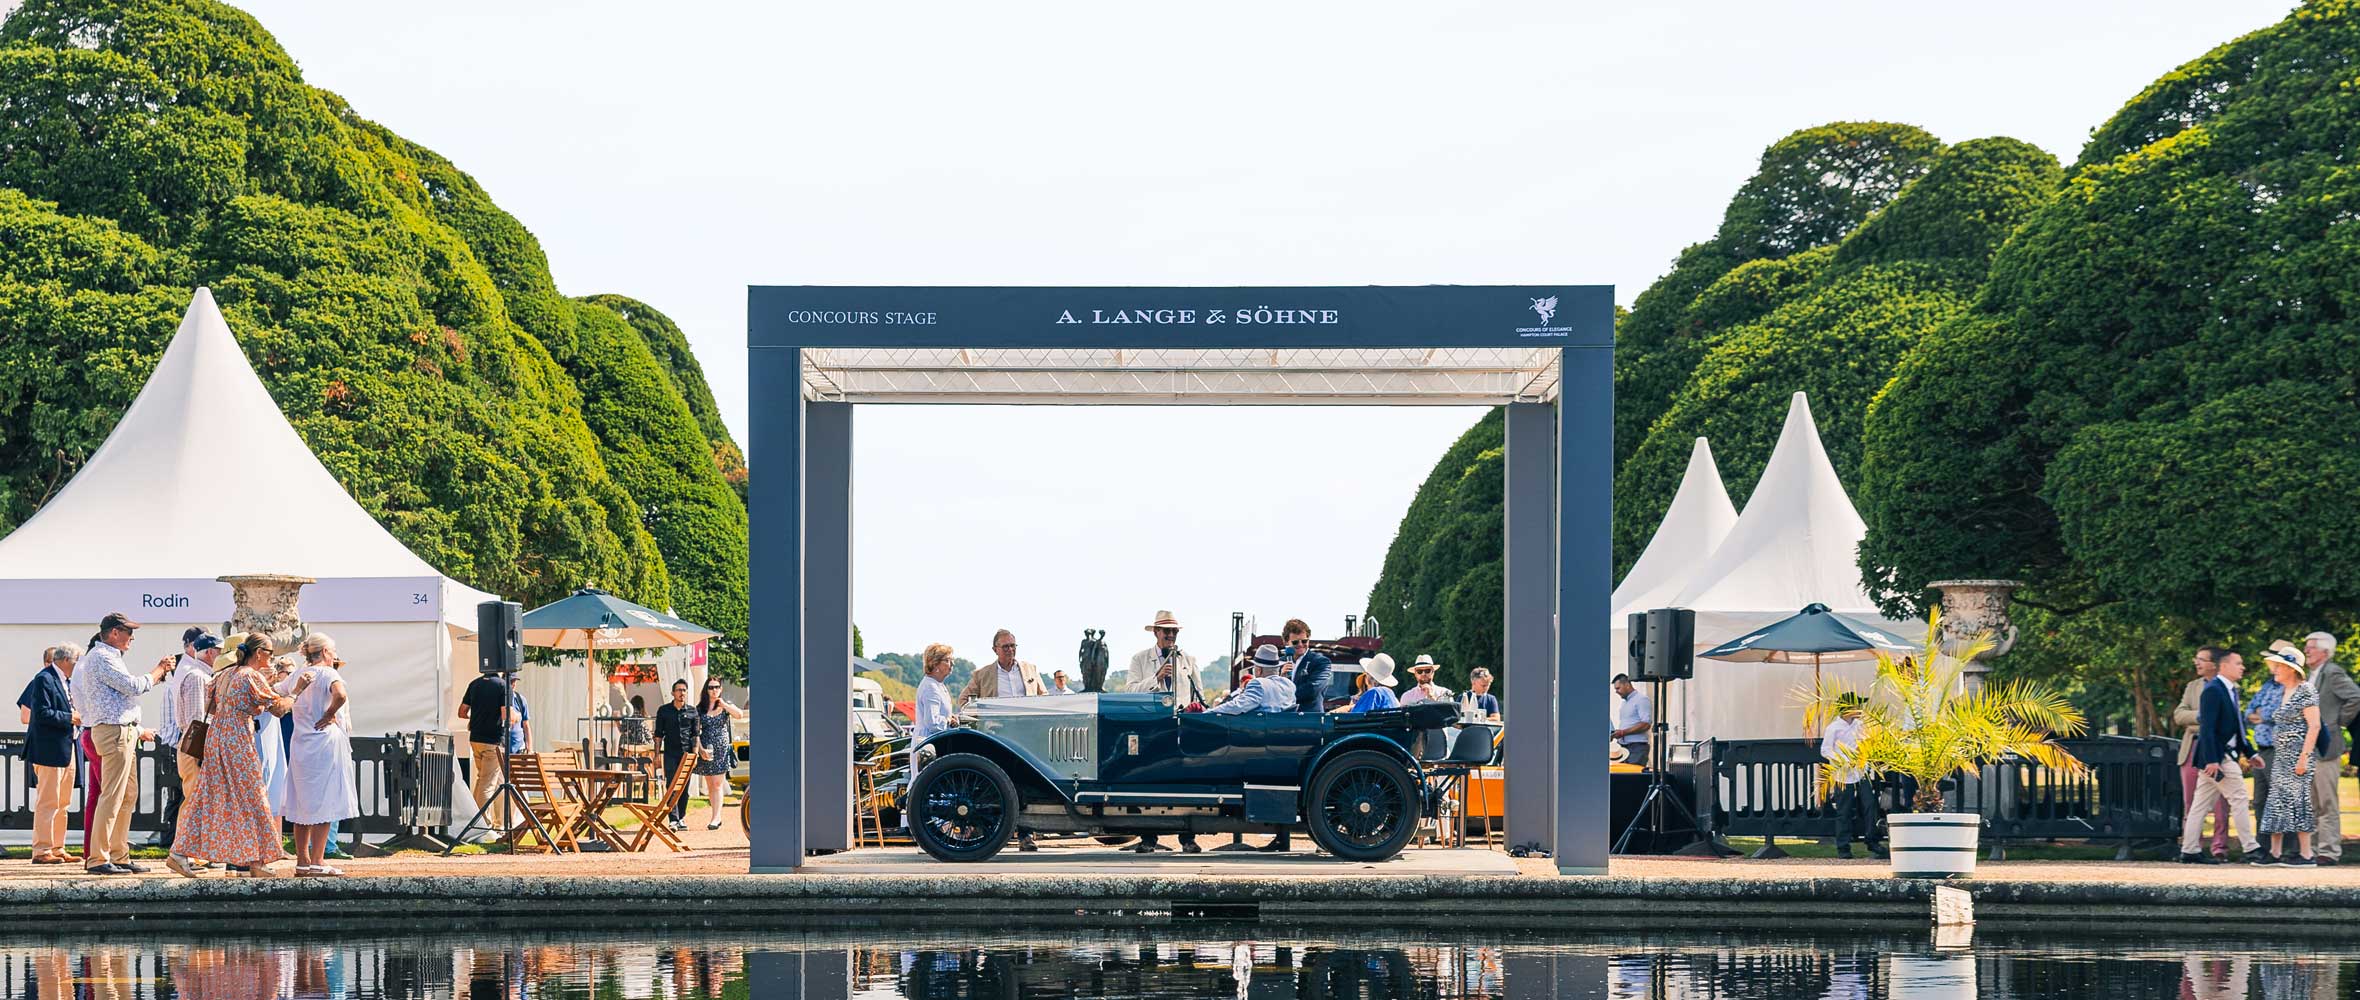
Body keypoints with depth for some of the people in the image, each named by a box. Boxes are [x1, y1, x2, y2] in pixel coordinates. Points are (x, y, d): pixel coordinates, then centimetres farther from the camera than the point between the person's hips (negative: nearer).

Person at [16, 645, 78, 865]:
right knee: (48, 801, -8)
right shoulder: (44, 679, -11)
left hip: (65, 750, 10)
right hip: (49, 750, -10)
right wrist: (69, 718, -16)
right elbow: (42, 713, -19)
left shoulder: (63, 680, 17)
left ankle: (57, 848, 18)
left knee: (62, 804, 12)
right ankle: (42, 851, -5)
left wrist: (77, 716, 7)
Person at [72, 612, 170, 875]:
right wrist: (157, 672, -5)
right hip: (114, 732, -11)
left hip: (124, 732, 11)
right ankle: (97, 859, -11)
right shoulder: (101, 658, -12)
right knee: (112, 796, -11)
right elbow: (133, 686, -18)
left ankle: (119, 856, 16)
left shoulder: (109, 656, 20)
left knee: (129, 796, 12)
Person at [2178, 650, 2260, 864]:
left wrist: (2250, 753, 20)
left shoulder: (2229, 691, 17)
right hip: (2217, 757, -10)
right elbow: (2207, 727, -20)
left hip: (2227, 755, 10)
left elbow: (2236, 728, 23)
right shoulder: (2213, 690, -14)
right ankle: (2250, 848, -3)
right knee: (2239, 799, -6)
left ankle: (2190, 850, 11)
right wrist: (2212, 760, -25)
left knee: (2202, 804, 9)